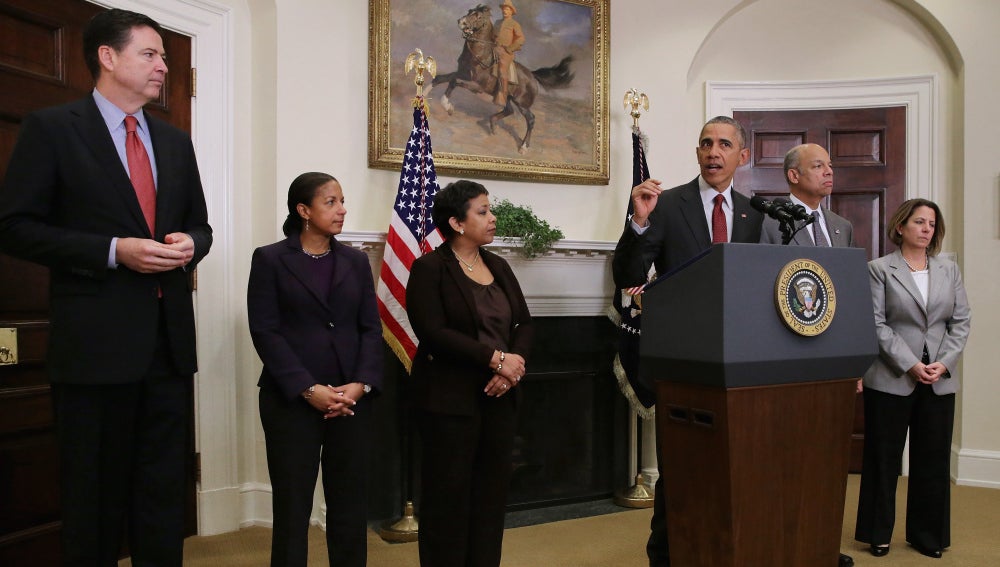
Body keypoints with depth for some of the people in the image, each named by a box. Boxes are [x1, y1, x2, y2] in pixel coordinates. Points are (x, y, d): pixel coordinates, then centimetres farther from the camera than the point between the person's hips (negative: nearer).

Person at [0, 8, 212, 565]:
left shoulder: (175, 141, 14)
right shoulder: (51, 128, -1)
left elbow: (200, 225, 19)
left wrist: (189, 244, -4)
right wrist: (114, 251, -16)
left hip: (169, 339, 5)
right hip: (96, 341, -4)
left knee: (164, 495, 12)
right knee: (95, 497, 9)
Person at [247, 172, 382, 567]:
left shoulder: (356, 261, 11)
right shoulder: (270, 259, 0)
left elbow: (371, 328, 6)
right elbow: (265, 332, -8)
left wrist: (361, 384, -9)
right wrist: (308, 389, -15)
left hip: (352, 400, 3)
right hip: (292, 401, -3)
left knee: (351, 504, 8)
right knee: (292, 507, 6)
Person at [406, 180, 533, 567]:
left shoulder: (498, 266, 13)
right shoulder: (429, 268, -7)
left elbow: (524, 323, 9)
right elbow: (433, 333, -17)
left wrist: (515, 363, -11)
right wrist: (495, 357, -19)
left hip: (498, 397, 6)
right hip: (450, 400, -6)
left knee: (491, 495, 11)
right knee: (449, 497, 3)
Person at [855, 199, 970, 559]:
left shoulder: (949, 270, 11)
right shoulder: (880, 269, -2)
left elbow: (961, 321, 7)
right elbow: (877, 324, -8)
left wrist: (943, 363, -7)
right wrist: (910, 365, -15)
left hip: (940, 380, 4)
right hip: (891, 379, -4)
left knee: (933, 461, 10)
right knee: (884, 459, 6)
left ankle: (928, 535, 24)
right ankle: (878, 534, 18)